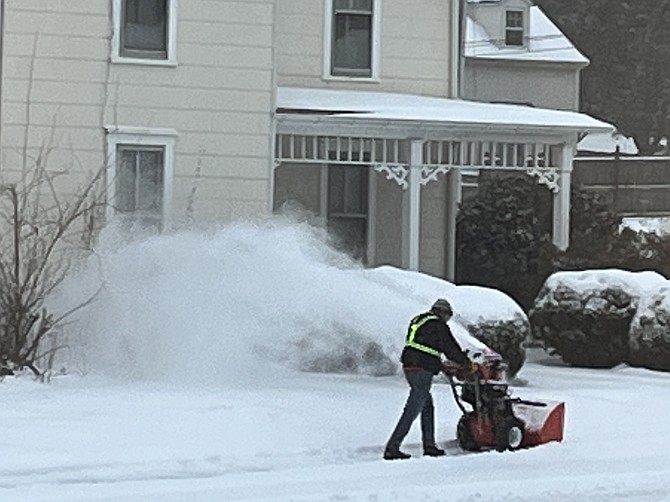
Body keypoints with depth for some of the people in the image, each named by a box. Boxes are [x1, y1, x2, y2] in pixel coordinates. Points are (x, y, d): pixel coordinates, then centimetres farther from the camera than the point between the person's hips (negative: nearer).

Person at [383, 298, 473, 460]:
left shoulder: (417, 321, 19)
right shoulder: (438, 326, -8)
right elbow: (451, 348, -5)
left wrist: (442, 366, 26)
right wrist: (467, 364, 8)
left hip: (409, 367, 9)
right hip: (422, 370, -9)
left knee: (428, 406, 19)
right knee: (412, 410, -8)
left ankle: (429, 445, 20)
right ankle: (392, 448, -12)